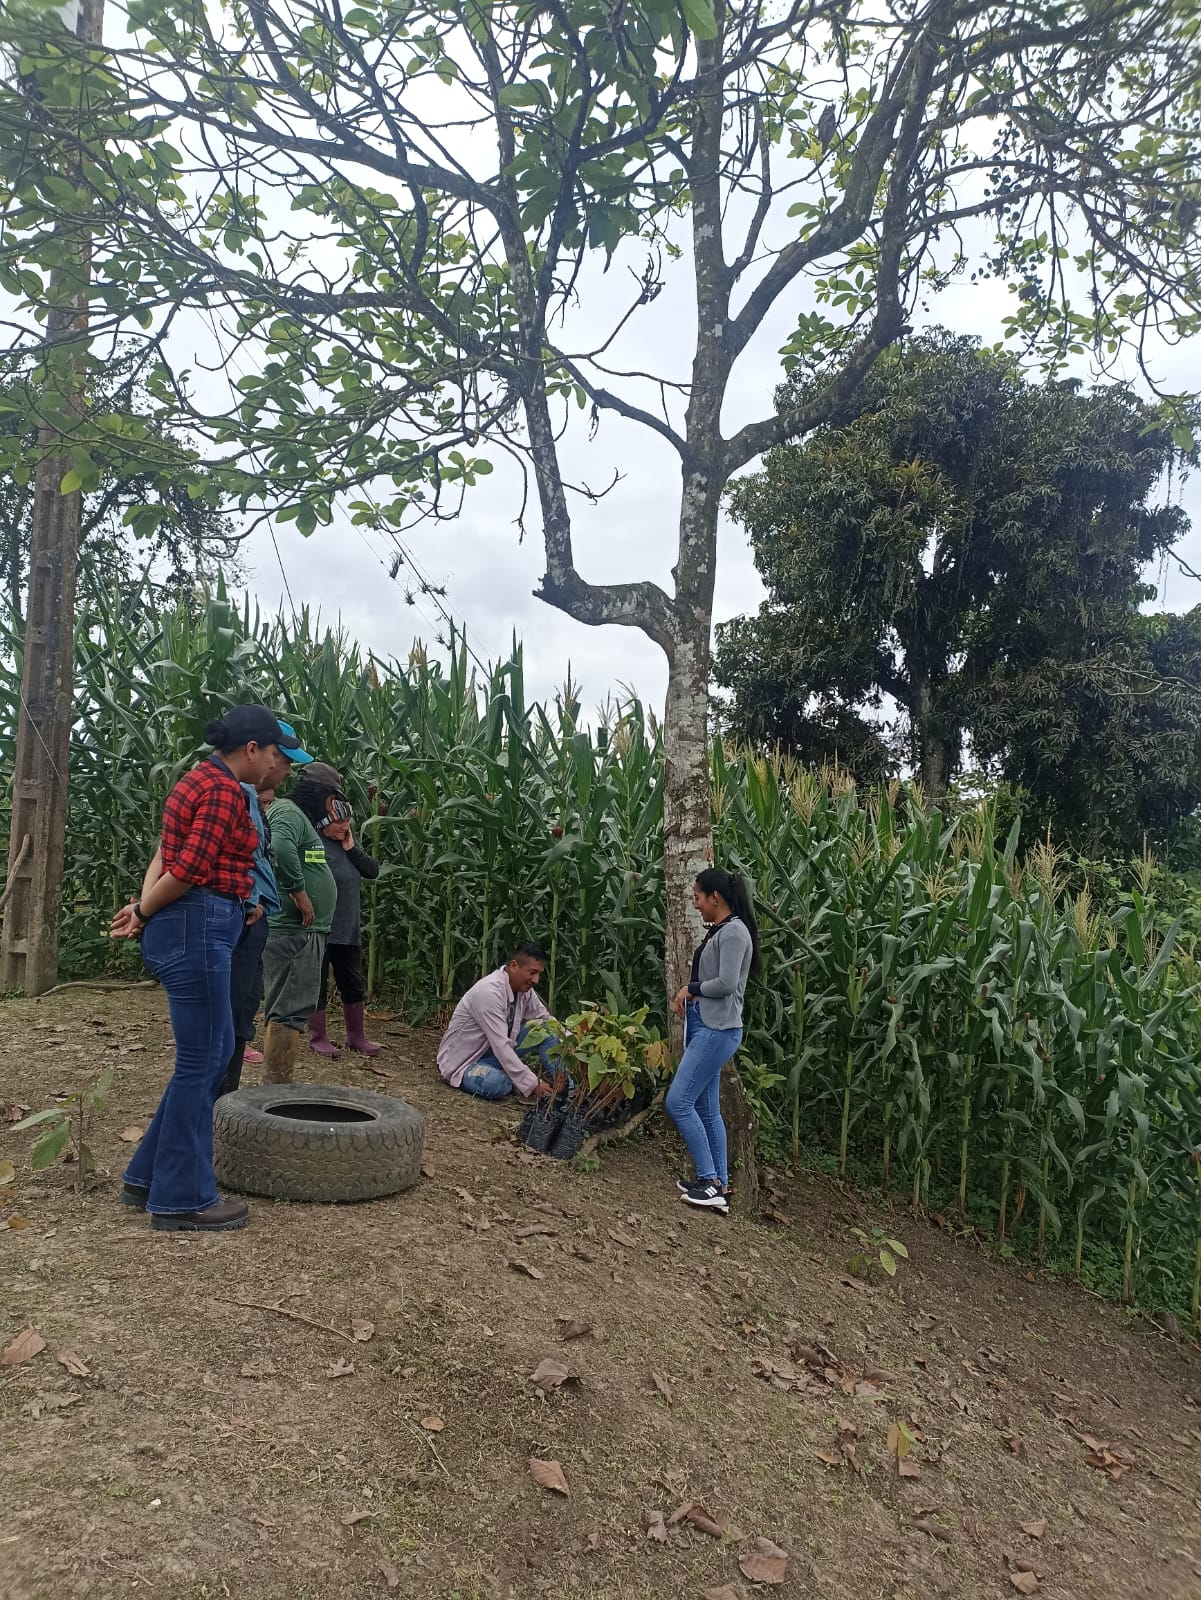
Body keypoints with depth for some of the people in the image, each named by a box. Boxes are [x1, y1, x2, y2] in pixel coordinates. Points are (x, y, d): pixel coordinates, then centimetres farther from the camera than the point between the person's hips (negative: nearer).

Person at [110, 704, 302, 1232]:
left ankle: (148, 1177, 25)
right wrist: (143, 913, -3)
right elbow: (188, 870, -18)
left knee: (213, 1054, 16)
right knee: (200, 1061, -1)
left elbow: (167, 854, 13)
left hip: (191, 928, 11)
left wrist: (140, 909, 0)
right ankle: (180, 1199, 10)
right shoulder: (225, 791, -14)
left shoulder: (201, 781, 18)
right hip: (198, 928, -11)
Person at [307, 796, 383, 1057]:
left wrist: (351, 848, -3)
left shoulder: (346, 843, 11)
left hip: (348, 930, 8)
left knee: (354, 984, 14)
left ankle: (356, 1036, 26)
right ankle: (318, 1038, 17)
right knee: (318, 985, 4)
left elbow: (373, 871, 6)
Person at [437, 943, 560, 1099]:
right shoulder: (489, 991, -30)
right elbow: (501, 1045, -33)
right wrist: (533, 1083, -33)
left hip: (493, 1051, 8)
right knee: (498, 1084, -38)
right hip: (463, 1061, -8)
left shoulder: (523, 987, -4)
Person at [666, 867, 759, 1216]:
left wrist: (691, 988, -6)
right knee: (707, 1109, 11)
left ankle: (710, 1181, -6)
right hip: (703, 1026, 10)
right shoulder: (718, 931, 16)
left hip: (717, 1030, -10)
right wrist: (687, 995, 0)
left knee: (678, 1101, -12)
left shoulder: (734, 931, -12)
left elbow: (727, 984, -20)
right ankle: (719, 1186, 17)